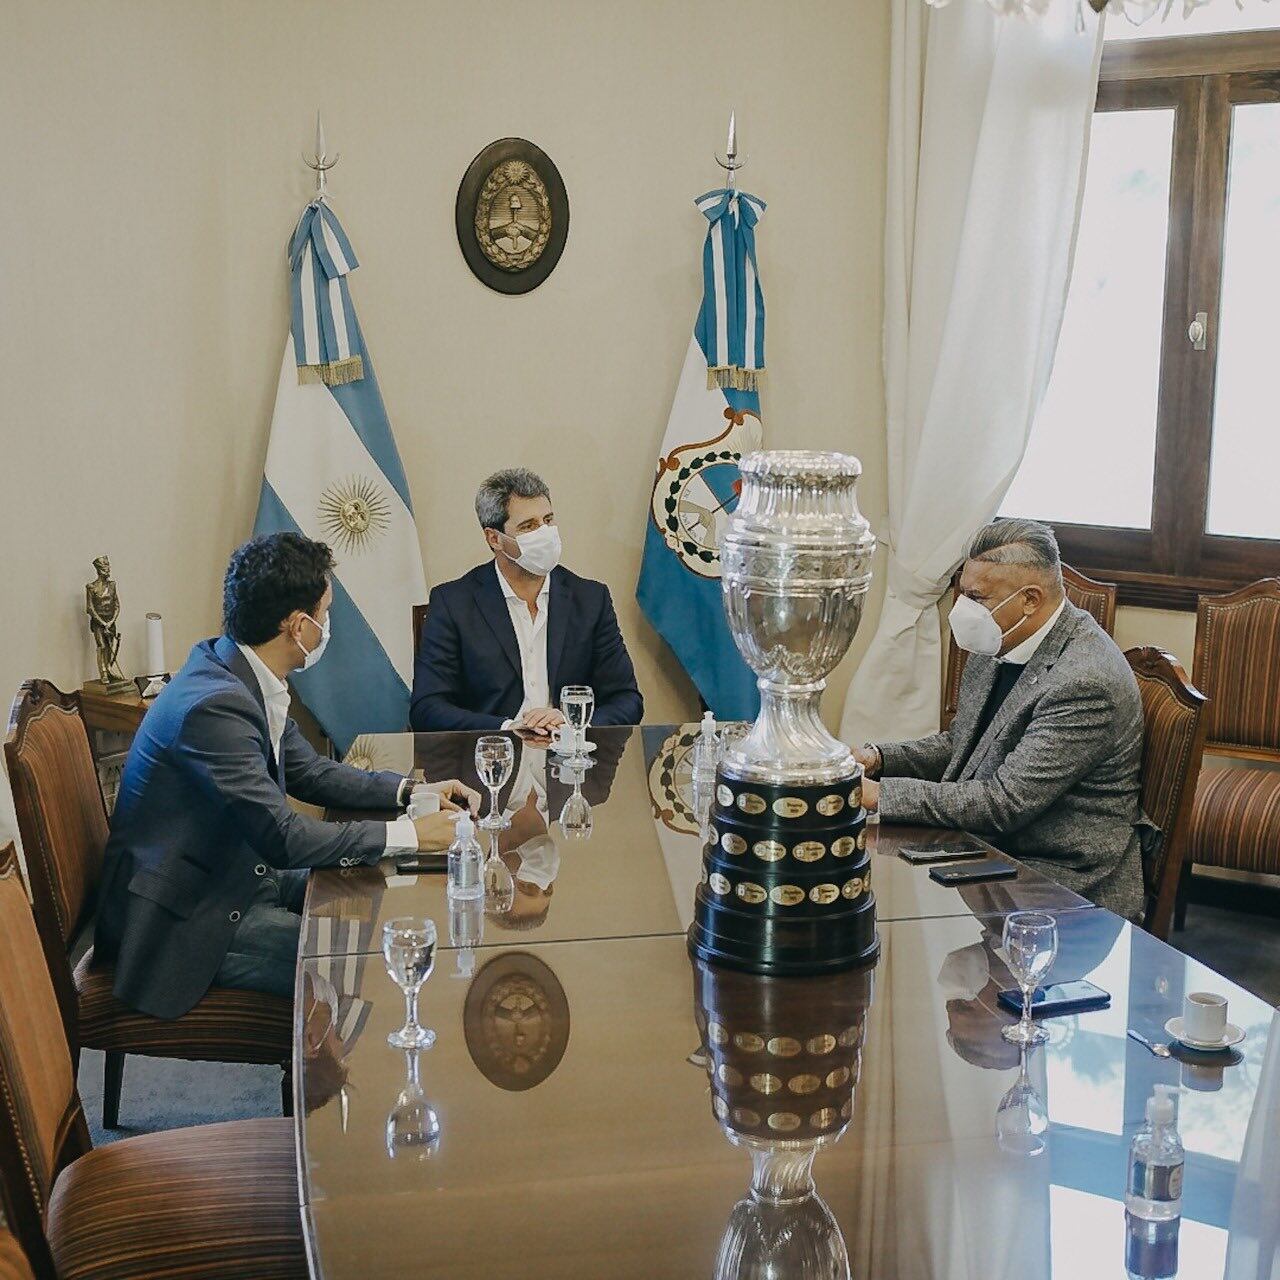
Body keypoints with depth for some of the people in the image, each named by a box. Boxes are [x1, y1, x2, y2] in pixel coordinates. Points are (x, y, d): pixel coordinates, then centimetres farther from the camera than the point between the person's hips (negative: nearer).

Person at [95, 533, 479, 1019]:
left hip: (233, 877, 10)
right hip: (183, 921, -10)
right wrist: (408, 834, -20)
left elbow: (308, 772, 15)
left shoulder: (242, 677, 1)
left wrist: (410, 791, 4)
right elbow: (284, 838, -28)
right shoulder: (216, 705, -28)